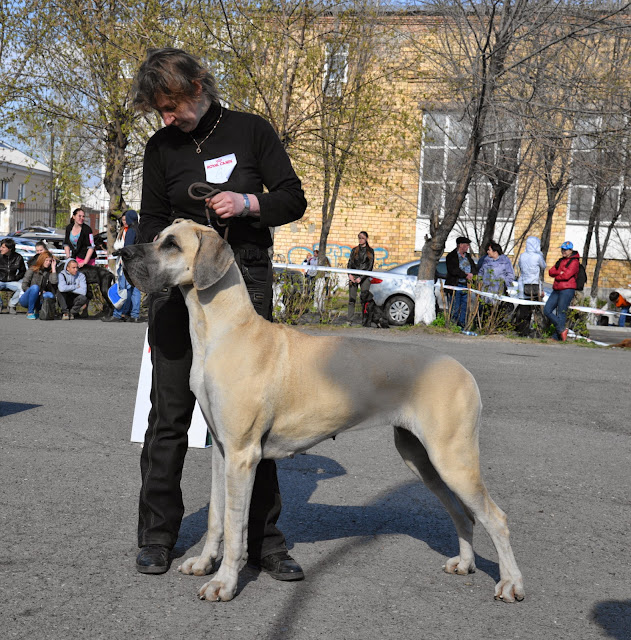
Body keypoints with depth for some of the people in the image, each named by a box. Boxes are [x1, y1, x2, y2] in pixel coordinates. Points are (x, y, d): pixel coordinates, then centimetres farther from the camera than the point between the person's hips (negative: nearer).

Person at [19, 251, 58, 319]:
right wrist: (37, 292, -18)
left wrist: (53, 268, -7)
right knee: (35, 287, -34)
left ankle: (36, 311, -3)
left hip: (37, 299, 3)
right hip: (25, 300, -3)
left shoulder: (48, 272, 7)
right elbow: (24, 286, -8)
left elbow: (54, 282, -15)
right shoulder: (32, 270, -4)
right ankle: (30, 313, -23)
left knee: (50, 295, -28)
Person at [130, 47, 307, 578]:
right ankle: (157, 535, 13)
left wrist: (247, 203, -13)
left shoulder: (251, 131, 2)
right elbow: (152, 219, 15)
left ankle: (263, 539, 9)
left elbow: (293, 199, 4)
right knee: (170, 411, 1)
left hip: (246, 280, -1)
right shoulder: (161, 146, 8)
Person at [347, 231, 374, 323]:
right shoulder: (354, 250, 13)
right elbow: (349, 263, 12)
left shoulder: (370, 251, 4)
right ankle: (349, 319, -1)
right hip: (353, 276, 2)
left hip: (364, 277, -2)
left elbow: (370, 266, -2)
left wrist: (361, 278, -10)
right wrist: (350, 274, -6)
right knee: (352, 298, -1)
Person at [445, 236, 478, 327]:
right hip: (455, 286, -6)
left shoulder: (468, 256, 18)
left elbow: (474, 268, 17)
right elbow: (453, 270, -15)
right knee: (455, 308, -6)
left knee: (464, 308, 5)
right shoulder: (451, 256, -3)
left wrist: (471, 274, -5)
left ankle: (462, 325, 11)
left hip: (466, 286, 6)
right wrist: (465, 275, -16)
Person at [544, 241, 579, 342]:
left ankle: (557, 337, -3)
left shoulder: (574, 262, -4)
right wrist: (560, 272, -8)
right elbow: (551, 272, 10)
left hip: (567, 290, -8)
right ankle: (562, 329, 4)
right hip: (557, 290, 8)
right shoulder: (560, 261, 21)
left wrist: (557, 275, 1)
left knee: (561, 314, -8)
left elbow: (567, 275, -16)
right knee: (547, 310, -1)